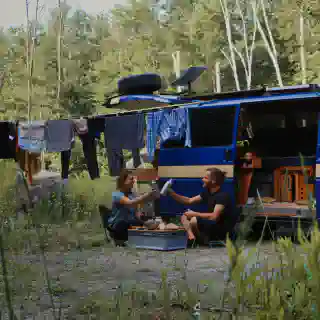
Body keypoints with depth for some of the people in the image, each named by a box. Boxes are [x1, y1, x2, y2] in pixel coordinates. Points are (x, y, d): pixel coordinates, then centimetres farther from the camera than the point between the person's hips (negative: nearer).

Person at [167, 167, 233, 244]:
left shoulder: (223, 196, -20)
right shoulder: (207, 192, 7)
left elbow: (214, 216, -30)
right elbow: (189, 201, 13)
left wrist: (195, 214, -20)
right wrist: (172, 193, 3)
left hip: (221, 230, -10)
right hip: (211, 224, 10)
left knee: (194, 220, -28)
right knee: (184, 217, 7)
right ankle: (191, 236, -18)